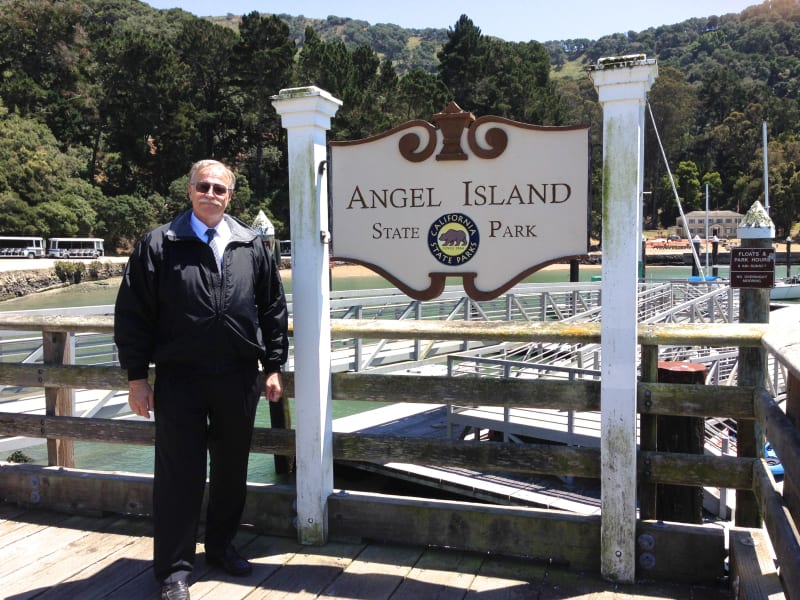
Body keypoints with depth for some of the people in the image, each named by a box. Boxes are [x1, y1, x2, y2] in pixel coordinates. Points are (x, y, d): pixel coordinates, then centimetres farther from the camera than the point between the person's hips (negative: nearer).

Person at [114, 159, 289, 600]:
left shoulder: (252, 246, 7)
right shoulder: (158, 244, -1)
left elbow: (273, 310, 10)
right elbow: (132, 313, -2)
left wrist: (273, 367, 6)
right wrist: (136, 376, -5)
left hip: (239, 379, 3)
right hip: (179, 378, -3)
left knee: (232, 468, 15)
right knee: (179, 473, 3)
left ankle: (221, 545, 35)